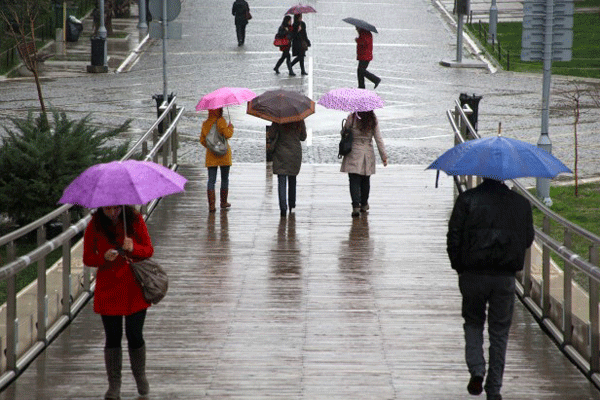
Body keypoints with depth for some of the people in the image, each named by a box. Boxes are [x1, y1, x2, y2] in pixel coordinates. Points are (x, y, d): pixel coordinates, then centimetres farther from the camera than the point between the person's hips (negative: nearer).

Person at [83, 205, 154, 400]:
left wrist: (133, 248, -20)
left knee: (135, 336, 2)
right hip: (108, 289, 0)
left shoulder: (135, 220, -4)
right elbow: (87, 258, 0)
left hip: (134, 289, 0)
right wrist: (104, 258, -20)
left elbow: (149, 250, 1)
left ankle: (140, 378, 24)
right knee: (113, 338, 3)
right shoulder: (94, 226, -5)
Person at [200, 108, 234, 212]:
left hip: (211, 155, 3)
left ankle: (211, 205, -8)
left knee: (211, 181, 1)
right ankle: (223, 202, 20)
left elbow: (202, 141, 9)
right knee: (224, 179, 13)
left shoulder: (205, 124, 4)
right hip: (224, 154, -3)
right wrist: (230, 127, 1)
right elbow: (227, 134, -19)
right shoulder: (221, 121, -12)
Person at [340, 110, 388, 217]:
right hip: (368, 154, 3)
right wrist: (384, 156, 5)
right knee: (365, 180, 17)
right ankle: (364, 204, 30)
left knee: (354, 181, -3)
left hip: (353, 153, -3)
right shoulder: (373, 120, -3)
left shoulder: (351, 118, -10)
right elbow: (379, 140, -1)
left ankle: (356, 206, -18)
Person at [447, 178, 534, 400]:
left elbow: (454, 236, -6)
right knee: (499, 331, 11)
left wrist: (458, 266, 7)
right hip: (506, 277, 1)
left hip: (473, 274, -1)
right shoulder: (520, 203, 1)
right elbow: (528, 239, 9)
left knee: (473, 322, 19)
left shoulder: (467, 199, -5)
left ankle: (477, 370, -2)